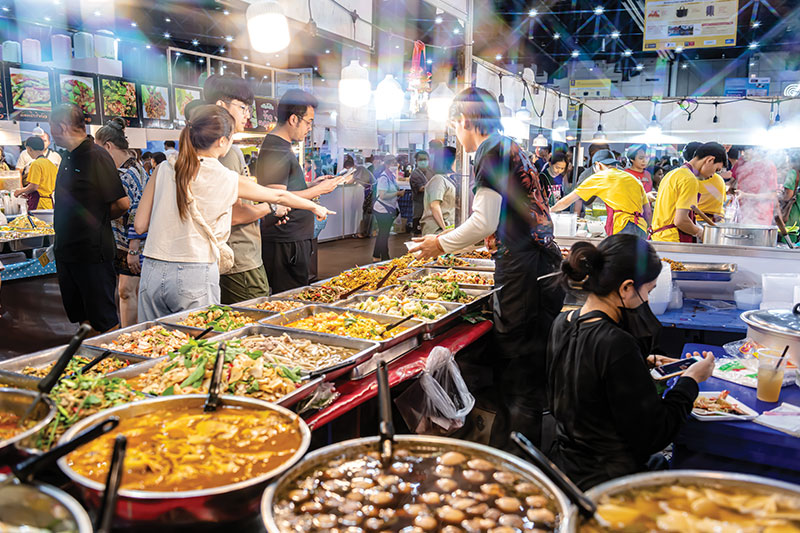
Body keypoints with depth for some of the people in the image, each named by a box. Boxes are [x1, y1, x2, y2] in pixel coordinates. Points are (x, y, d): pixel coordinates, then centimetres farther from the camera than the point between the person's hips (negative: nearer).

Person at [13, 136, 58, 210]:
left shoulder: (36, 164, -10)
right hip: (50, 203, 8)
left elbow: (34, 186, -15)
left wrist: (21, 191, 4)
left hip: (38, 204, -7)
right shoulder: (52, 164, 12)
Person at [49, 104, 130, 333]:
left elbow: (123, 203, -17)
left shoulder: (96, 157, -15)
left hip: (93, 253, -9)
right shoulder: (68, 157, 13)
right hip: (67, 252, 9)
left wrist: (99, 221, 0)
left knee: (103, 319, -2)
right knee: (78, 316, 16)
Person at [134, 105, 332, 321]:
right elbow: (279, 196, 11)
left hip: (153, 272, 4)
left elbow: (140, 225, 5)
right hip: (196, 277, -4)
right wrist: (315, 207, 27)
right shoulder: (228, 180, -3)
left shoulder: (165, 170, 4)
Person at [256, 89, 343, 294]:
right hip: (285, 243, -11)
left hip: (294, 238, 11)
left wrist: (310, 185, 13)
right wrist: (318, 190, -15)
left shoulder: (281, 146, 18)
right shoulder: (277, 150, -16)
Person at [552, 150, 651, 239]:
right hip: (641, 230, 6)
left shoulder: (600, 177, 9)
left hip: (623, 229, -6)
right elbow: (647, 213, 23)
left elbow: (568, 200, 16)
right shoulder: (634, 179, 24)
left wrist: (550, 210, 30)